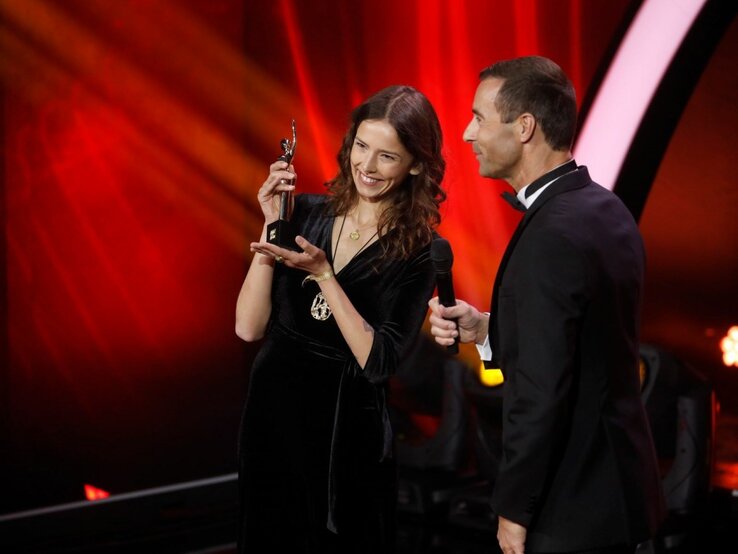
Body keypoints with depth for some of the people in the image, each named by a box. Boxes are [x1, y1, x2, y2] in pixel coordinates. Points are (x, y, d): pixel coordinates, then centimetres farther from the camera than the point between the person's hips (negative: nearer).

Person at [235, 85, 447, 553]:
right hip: (272, 413, 3)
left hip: (346, 431, -3)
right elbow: (249, 328, -6)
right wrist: (272, 228, -14)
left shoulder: (420, 251, -9)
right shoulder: (306, 214, -2)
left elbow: (377, 361, -16)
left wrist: (322, 273, -22)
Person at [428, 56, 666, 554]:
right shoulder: (605, 209, 5)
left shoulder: (551, 236, -23)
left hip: (573, 509, -9)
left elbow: (542, 392, -24)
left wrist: (513, 509, -14)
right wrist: (486, 329, 1)